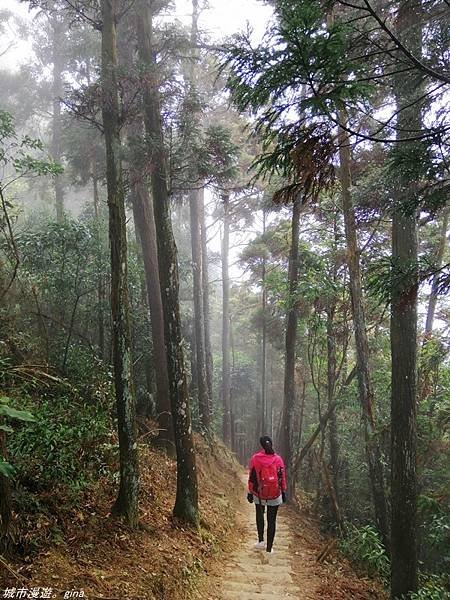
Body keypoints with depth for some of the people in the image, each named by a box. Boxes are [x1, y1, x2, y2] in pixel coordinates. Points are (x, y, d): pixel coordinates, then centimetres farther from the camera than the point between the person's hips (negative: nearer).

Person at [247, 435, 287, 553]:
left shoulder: (255, 459, -9)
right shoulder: (278, 459, -6)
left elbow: (252, 478, -6)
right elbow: (282, 477, -1)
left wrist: (250, 492, 3)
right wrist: (283, 492, 9)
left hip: (259, 494, 0)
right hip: (275, 495, 0)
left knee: (259, 515, 25)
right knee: (272, 520, 10)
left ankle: (261, 540, 21)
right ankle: (269, 547, 11)